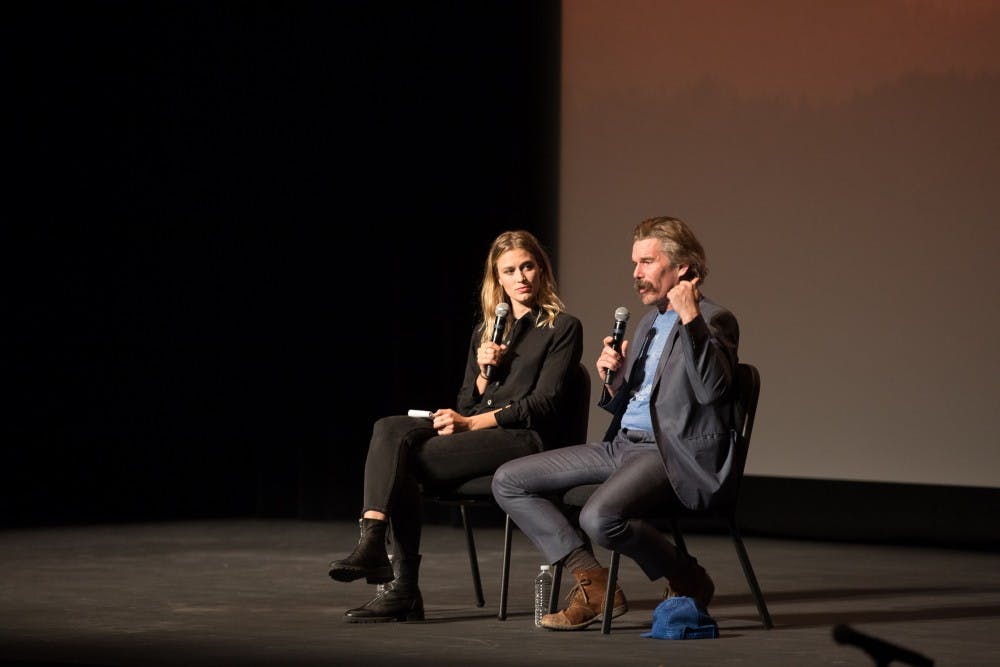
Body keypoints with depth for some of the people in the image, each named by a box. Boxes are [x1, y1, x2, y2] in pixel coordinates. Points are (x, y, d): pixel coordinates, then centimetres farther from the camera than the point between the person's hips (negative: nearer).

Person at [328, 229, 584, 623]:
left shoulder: (563, 328, 4)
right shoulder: (486, 331, 23)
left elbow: (543, 403, -6)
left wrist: (472, 422, -13)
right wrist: (483, 372, 0)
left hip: (525, 439, -6)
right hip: (475, 429, 6)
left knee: (403, 460, -26)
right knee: (388, 429, -24)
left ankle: (403, 591, -28)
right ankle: (371, 543, -38)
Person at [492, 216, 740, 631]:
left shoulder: (712, 321, -5)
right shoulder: (650, 322, 22)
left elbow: (711, 389, -23)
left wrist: (690, 318, -26)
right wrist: (612, 381, 4)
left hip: (672, 453, -9)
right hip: (622, 444, 9)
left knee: (600, 518, -35)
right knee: (508, 481, 0)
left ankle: (687, 580, -7)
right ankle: (593, 584, -3)